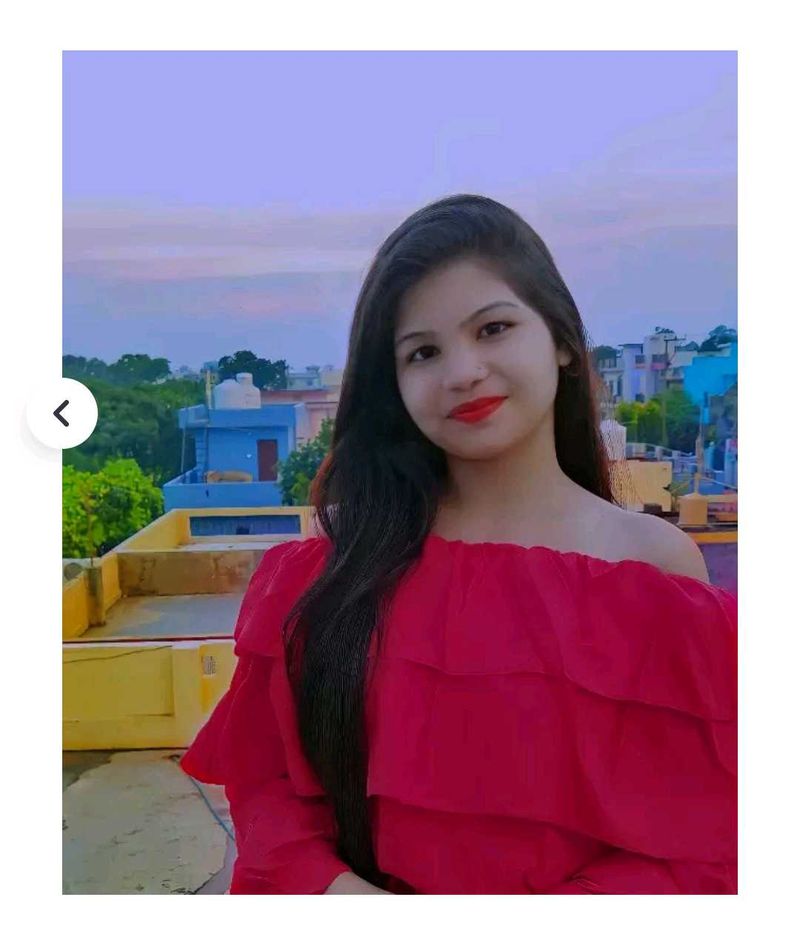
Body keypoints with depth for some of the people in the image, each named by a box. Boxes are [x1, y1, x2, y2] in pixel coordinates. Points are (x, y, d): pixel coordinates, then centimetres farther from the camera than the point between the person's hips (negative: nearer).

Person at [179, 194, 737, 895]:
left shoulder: (659, 565, -14)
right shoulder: (346, 552, -10)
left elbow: (703, 839, -13)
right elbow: (266, 776, -7)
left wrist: (538, 928, -25)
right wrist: (331, 887, -24)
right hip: (362, 888, 1)